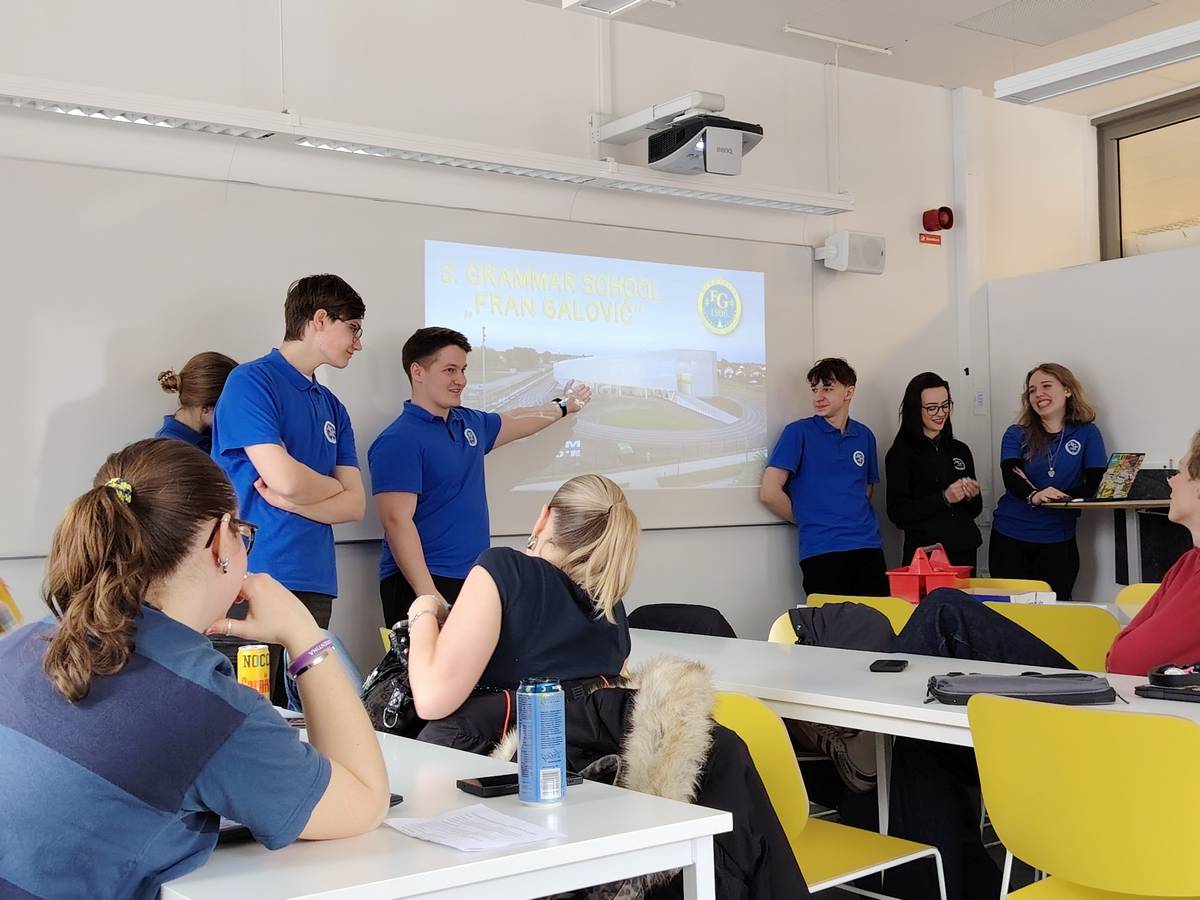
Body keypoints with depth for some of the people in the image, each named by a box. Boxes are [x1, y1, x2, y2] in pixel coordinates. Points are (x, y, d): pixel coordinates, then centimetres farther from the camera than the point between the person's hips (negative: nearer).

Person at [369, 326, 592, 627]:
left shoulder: (469, 423, 13)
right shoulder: (399, 441, -12)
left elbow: (515, 422, 35)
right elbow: (397, 521, -19)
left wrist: (562, 405, 49)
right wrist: (428, 595, -25)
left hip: (474, 580, 8)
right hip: (421, 584, -8)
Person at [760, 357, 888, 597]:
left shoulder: (864, 435, 13)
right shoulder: (799, 432, -1)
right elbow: (769, 493, -6)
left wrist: (853, 520, 9)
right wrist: (807, 520, 4)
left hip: (868, 547, 4)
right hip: (821, 552, -4)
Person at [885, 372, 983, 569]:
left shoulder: (961, 450, 10)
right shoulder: (901, 454, -4)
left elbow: (974, 512, 17)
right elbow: (897, 513, -10)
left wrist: (973, 497, -5)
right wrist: (943, 498, -19)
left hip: (964, 552, 5)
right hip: (923, 555, -4)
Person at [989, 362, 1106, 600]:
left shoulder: (1087, 433, 4)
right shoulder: (1016, 435, 5)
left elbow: (1096, 485, -6)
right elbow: (1011, 478, -13)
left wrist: (1057, 496, -19)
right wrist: (1033, 495, -34)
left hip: (1058, 542, 0)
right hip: (1009, 538, 1)